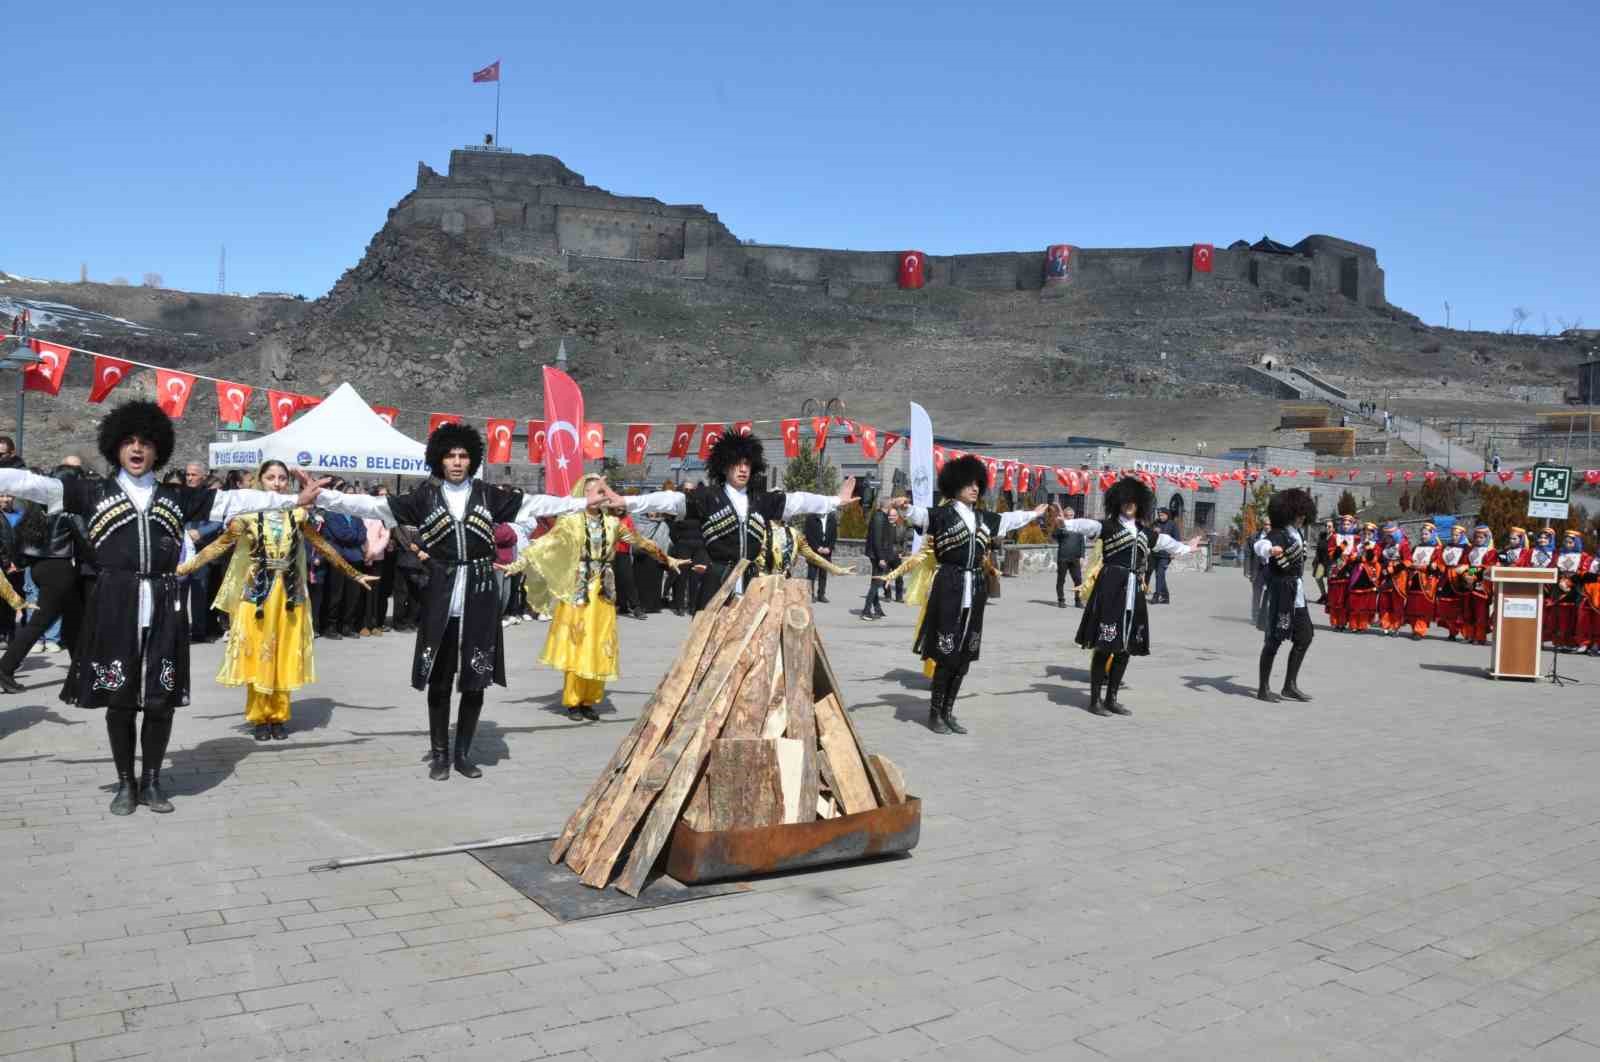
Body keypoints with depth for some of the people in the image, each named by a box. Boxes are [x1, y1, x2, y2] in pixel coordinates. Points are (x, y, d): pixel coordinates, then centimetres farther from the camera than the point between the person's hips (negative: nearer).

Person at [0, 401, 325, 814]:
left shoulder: (178, 497, 12)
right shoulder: (93, 492, 8)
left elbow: (236, 500, 10)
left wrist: (295, 499, 6)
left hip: (163, 606, 1)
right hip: (115, 605, -1)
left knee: (162, 697, 4)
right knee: (118, 696, 5)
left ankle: (151, 782, 18)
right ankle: (125, 783, 18)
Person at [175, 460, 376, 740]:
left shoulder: (298, 514, 2)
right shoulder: (247, 513, -3)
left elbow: (324, 547, 8)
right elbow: (220, 545, -6)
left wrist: (355, 575, 10)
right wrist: (185, 567, -15)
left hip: (289, 595, 1)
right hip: (256, 594, -1)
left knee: (284, 656, 7)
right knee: (257, 656, 5)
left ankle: (279, 716, 18)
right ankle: (260, 717, 17)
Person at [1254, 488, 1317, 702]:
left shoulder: (1299, 532, 7)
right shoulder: (1279, 534, -19)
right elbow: (1260, 545, -40)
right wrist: (1269, 550, -62)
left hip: (1298, 594, 9)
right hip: (1282, 592, -9)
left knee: (1304, 636, 11)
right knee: (1275, 638, -4)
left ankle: (1290, 685, 19)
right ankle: (1263, 688, 3)